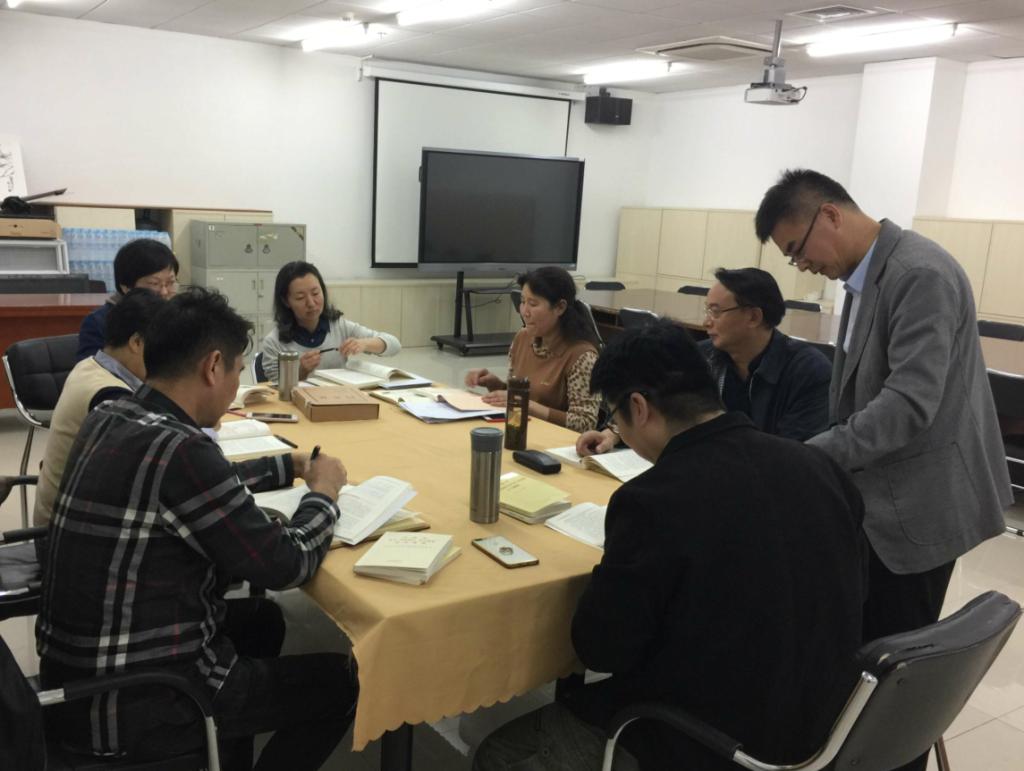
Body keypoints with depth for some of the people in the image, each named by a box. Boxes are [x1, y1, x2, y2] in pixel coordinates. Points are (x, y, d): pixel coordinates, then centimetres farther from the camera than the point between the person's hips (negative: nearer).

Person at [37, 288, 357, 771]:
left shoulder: (107, 420, 1)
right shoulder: (178, 450, -27)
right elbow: (286, 566, -19)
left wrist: (289, 467, 19)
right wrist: (323, 493, -2)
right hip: (131, 707, -9)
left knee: (261, 620, 29)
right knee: (339, 682, 8)